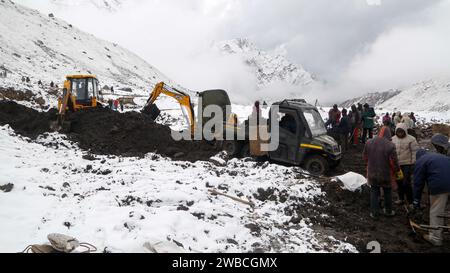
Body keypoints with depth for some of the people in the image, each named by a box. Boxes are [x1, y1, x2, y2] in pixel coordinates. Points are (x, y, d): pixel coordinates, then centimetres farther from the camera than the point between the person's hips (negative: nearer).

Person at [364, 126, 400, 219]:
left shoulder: (369, 142, -7)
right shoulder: (390, 145, -21)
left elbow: (365, 157, 5)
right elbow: (394, 162, -17)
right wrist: (397, 169, 4)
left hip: (372, 173, 3)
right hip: (386, 174, -2)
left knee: (374, 192, 16)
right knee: (387, 192, 20)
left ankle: (374, 213, 20)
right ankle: (388, 211, 36)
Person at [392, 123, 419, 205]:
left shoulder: (411, 139, -7)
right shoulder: (393, 139, 6)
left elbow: (415, 152, -6)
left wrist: (413, 164, -9)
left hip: (407, 164, -5)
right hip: (397, 164, 5)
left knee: (406, 183, -8)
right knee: (399, 182, 12)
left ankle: (410, 201, 6)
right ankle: (401, 198, 28)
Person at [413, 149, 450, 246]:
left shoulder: (420, 161, 9)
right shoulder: (440, 156, 29)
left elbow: (418, 183, 5)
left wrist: (416, 201, 11)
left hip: (440, 186, -6)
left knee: (436, 212, 4)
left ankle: (435, 238, 12)